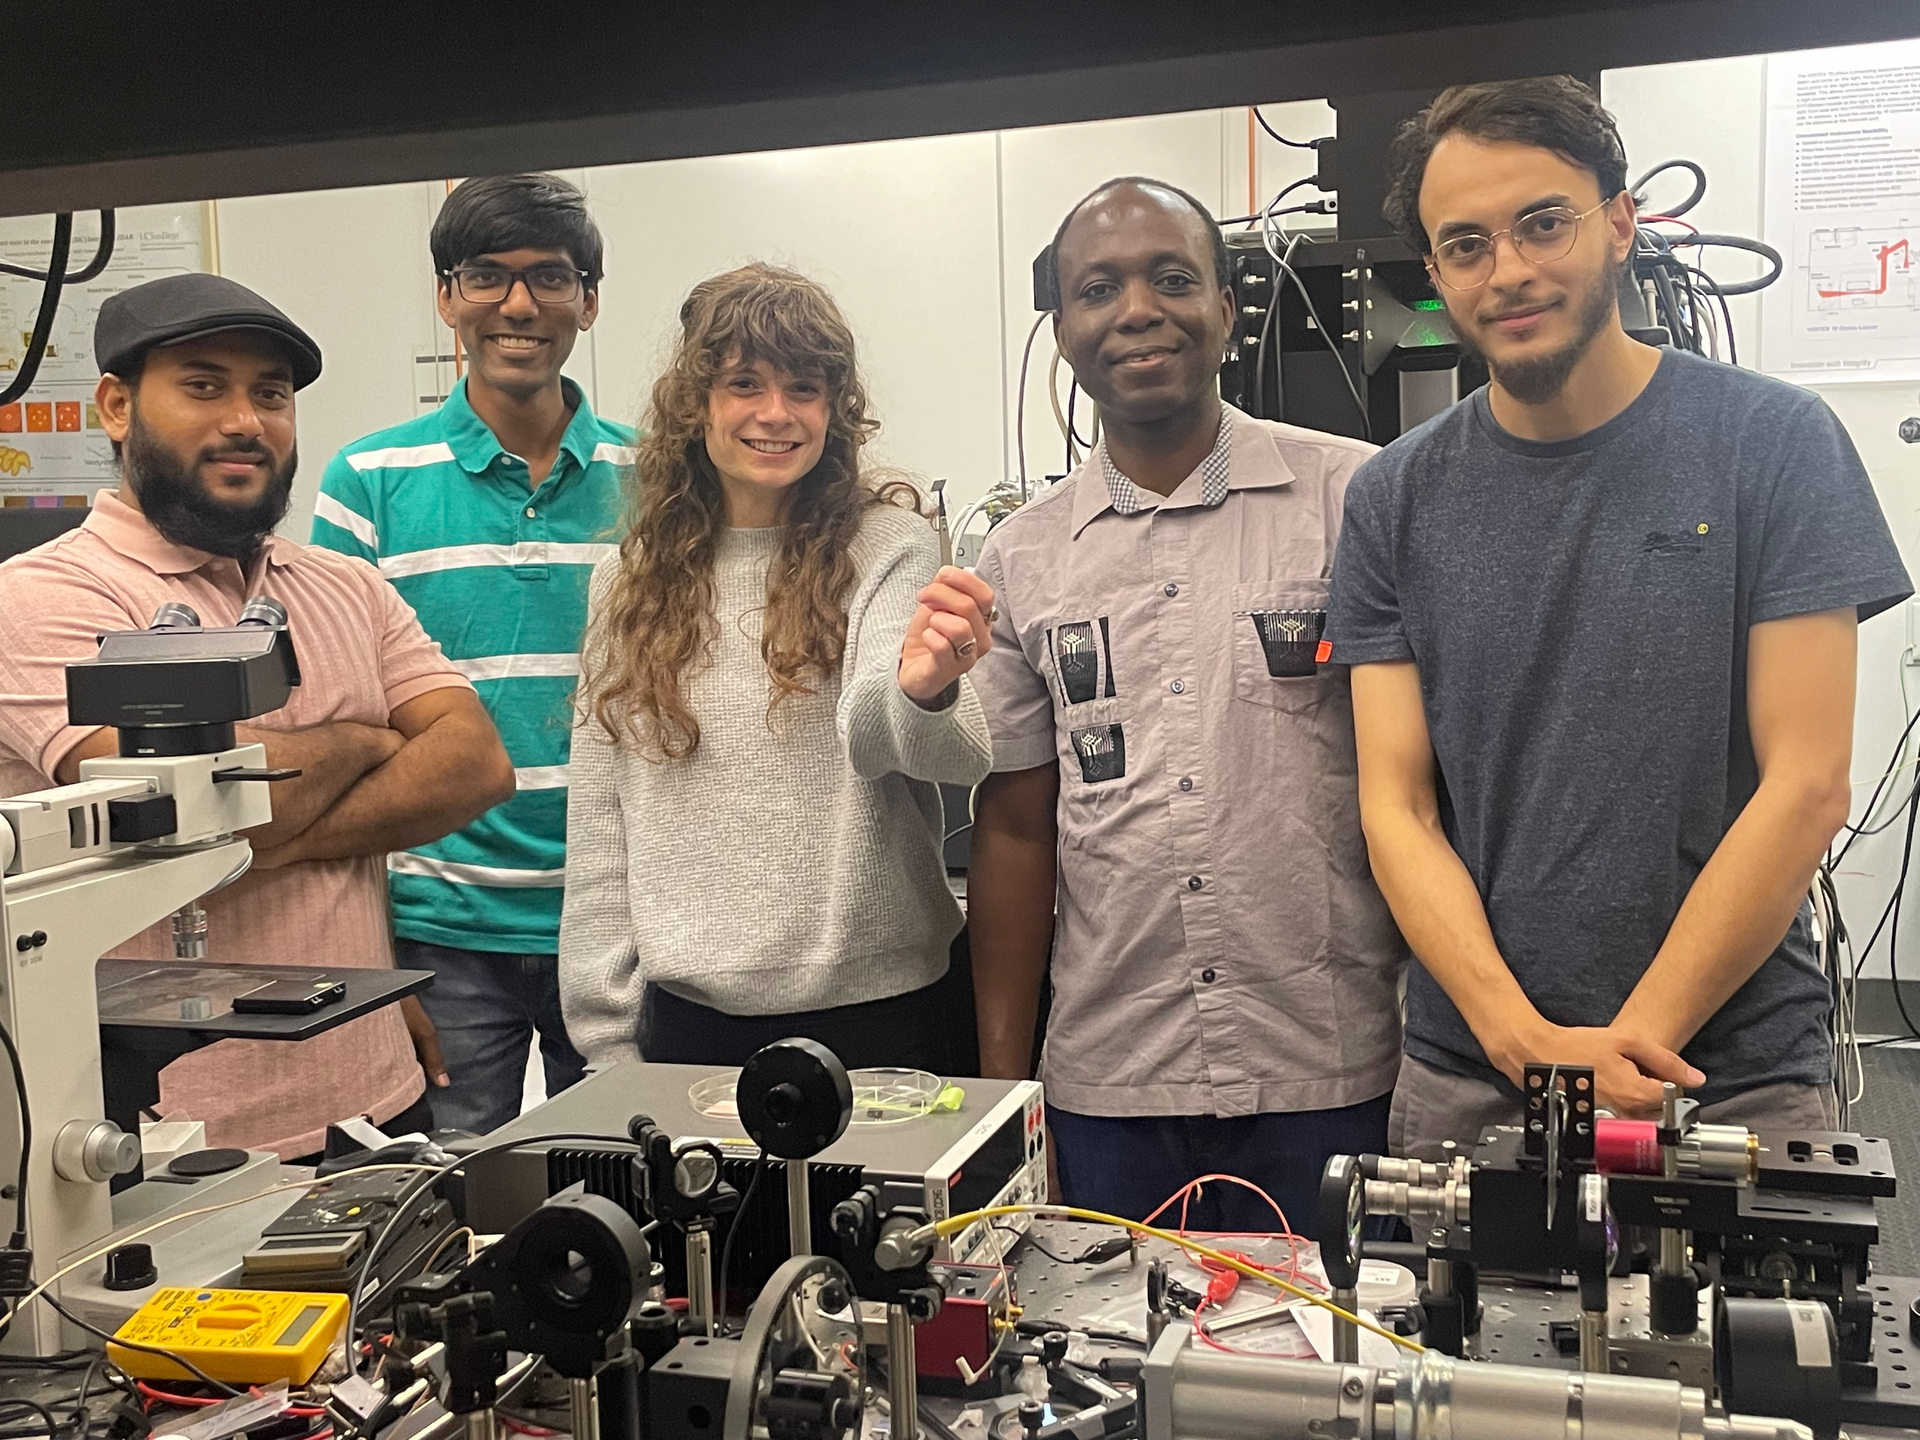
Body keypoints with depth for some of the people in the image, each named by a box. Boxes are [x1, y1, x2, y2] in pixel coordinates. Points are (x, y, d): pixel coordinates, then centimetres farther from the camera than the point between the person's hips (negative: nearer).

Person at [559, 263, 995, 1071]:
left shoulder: (888, 546, -6)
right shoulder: (629, 584, 5)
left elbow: (886, 738, -24)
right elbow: (598, 830, 5)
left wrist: (920, 689, -46)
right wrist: (608, 1037, 2)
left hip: (869, 1007, -2)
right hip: (686, 1014, 3)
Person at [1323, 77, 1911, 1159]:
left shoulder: (1774, 442, -5)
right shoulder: (1395, 500, 0)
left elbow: (1806, 785, -9)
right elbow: (1398, 807, -3)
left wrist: (1635, 1041, -14)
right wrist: (1529, 1042, -15)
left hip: (1737, 1074, -1)